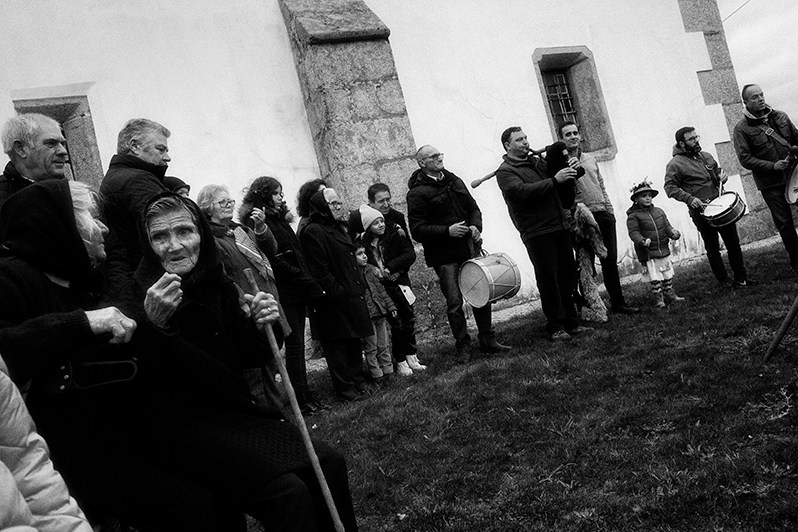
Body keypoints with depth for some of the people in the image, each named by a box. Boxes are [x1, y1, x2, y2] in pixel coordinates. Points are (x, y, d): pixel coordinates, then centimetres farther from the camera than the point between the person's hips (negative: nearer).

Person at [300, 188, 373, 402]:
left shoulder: (338, 228, 16)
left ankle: (357, 381, 28)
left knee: (354, 342, 16)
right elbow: (319, 271, -20)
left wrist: (360, 287, 16)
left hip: (352, 296, 10)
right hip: (333, 302, -10)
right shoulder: (313, 232, -15)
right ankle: (345, 388, 11)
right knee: (337, 347, 2)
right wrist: (338, 291, -19)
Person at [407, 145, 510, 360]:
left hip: (469, 247, 6)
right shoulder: (417, 193, -9)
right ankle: (463, 346, 11)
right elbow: (417, 230, -14)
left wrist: (476, 226, 0)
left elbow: (473, 207, 20)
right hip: (443, 256, -6)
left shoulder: (454, 181, 13)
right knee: (455, 302, -5)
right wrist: (447, 231, -22)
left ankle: (488, 341, 23)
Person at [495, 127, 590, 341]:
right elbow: (522, 191, -21)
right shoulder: (505, 172, -3)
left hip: (561, 227, 7)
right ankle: (556, 327, 4)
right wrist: (554, 180, -23)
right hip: (537, 233, -7)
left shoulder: (538, 162, 19)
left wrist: (569, 172, 1)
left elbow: (564, 186, 23)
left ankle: (571, 323, 20)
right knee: (548, 280, -5)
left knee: (568, 276, 10)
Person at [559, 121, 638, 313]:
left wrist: (610, 210, 15)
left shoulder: (590, 159, 16)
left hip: (604, 214, 6)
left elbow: (602, 187, 20)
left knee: (610, 261, 10)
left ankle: (618, 303, 19)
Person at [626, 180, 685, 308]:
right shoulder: (633, 216, -9)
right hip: (648, 253, -6)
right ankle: (658, 299, 10)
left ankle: (670, 295, 29)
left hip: (664, 250, 6)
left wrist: (673, 233, -11)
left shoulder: (659, 211, 10)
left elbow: (667, 226, 10)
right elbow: (633, 232, -14)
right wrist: (642, 241, -32)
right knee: (654, 278, -1)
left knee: (668, 275, 15)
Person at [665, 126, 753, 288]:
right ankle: (725, 281, 14)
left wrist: (722, 177, 4)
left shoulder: (706, 156, 13)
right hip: (701, 211, -6)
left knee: (733, 242, 10)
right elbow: (670, 187, -12)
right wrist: (690, 198, -22)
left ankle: (741, 278, 21)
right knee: (713, 249, 3)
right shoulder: (675, 164, -9)